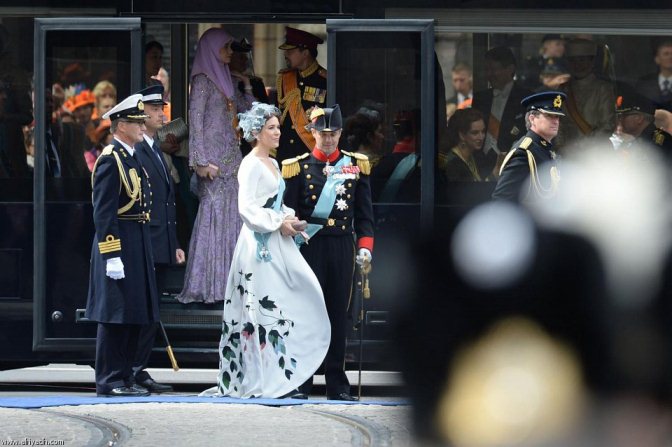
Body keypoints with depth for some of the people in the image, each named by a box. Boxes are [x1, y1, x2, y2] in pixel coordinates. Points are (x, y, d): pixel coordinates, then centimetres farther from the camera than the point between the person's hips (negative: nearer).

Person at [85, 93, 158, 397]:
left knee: (134, 315, 11)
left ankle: (124, 377, 16)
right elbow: (103, 213, -18)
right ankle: (110, 381, -4)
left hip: (138, 245, 10)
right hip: (119, 245, -10)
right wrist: (111, 256, -23)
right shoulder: (110, 160, -13)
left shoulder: (132, 158, 17)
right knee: (115, 316, -7)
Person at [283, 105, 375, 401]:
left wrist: (365, 245, -1)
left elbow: (364, 211, 10)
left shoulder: (356, 165, 8)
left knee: (338, 314, 5)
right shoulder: (298, 167, 2)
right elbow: (287, 212, 2)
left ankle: (337, 385, 10)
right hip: (308, 248, -2)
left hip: (342, 250, 2)